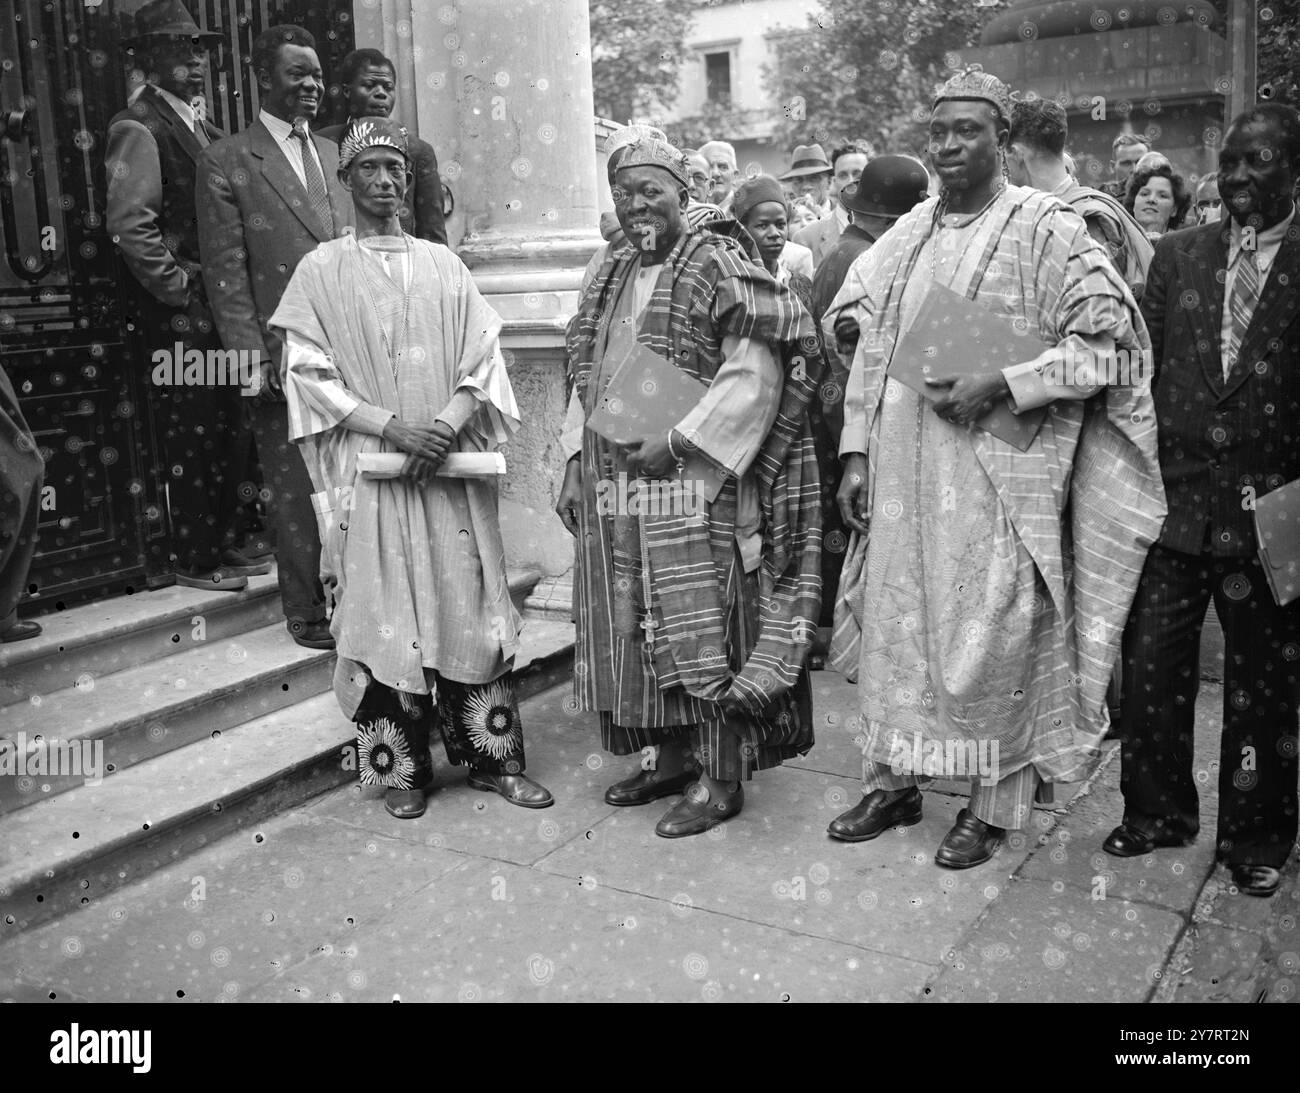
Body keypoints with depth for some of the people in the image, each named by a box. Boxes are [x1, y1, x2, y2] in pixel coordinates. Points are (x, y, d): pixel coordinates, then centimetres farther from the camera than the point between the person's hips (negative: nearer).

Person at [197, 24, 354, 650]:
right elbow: (225, 272, -4)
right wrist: (251, 358, -11)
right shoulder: (226, 163, 0)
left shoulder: (335, 153, 16)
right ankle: (307, 610, 14)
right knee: (295, 490, 2)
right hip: (284, 356, -4)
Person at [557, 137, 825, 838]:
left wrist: (679, 441, -19)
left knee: (701, 627, -3)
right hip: (614, 486, 7)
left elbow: (756, 367, -15)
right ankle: (667, 756, 24)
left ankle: (721, 779, 7)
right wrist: (576, 464, 12)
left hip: (693, 485, -7)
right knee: (638, 628, 11)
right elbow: (586, 380, 21)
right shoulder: (609, 278, 17)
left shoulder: (717, 264, -5)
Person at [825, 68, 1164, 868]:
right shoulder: (907, 236, 12)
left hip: (998, 473, -5)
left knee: (991, 637, 0)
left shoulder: (1046, 228, -4)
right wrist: (856, 453, 7)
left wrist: (998, 383, -18)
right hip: (904, 472, 5)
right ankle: (894, 779, 25)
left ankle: (997, 804, 17)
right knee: (894, 621, 9)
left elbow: (1107, 340, -9)